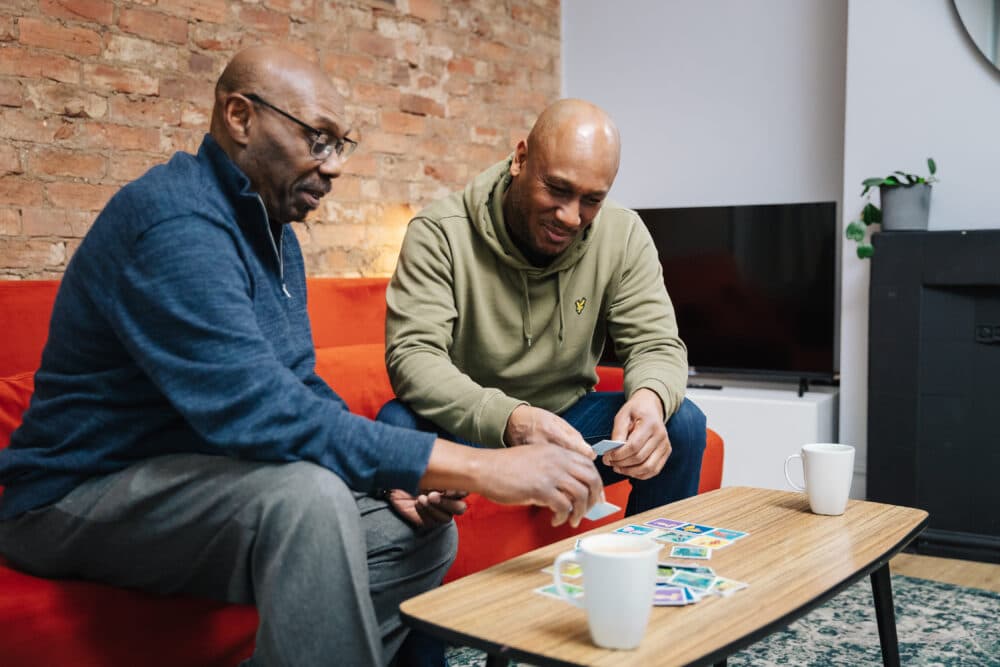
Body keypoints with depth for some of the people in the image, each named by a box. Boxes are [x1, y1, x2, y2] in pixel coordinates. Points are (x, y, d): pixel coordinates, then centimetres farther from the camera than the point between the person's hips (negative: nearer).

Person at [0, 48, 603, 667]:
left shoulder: (273, 232, 8)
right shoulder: (175, 219, -24)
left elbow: (299, 387, 12)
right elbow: (258, 411, -35)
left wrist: (395, 476, -7)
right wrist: (477, 467, -36)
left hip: (204, 473, 9)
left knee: (423, 530, -3)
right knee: (307, 494, -35)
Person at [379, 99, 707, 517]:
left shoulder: (624, 236, -7)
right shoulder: (439, 234, -17)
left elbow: (656, 345, -7)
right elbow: (411, 354, -26)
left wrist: (650, 397, -34)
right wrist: (509, 419, -44)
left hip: (568, 420, 3)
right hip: (468, 429, -3)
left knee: (682, 423, -19)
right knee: (398, 424, -34)